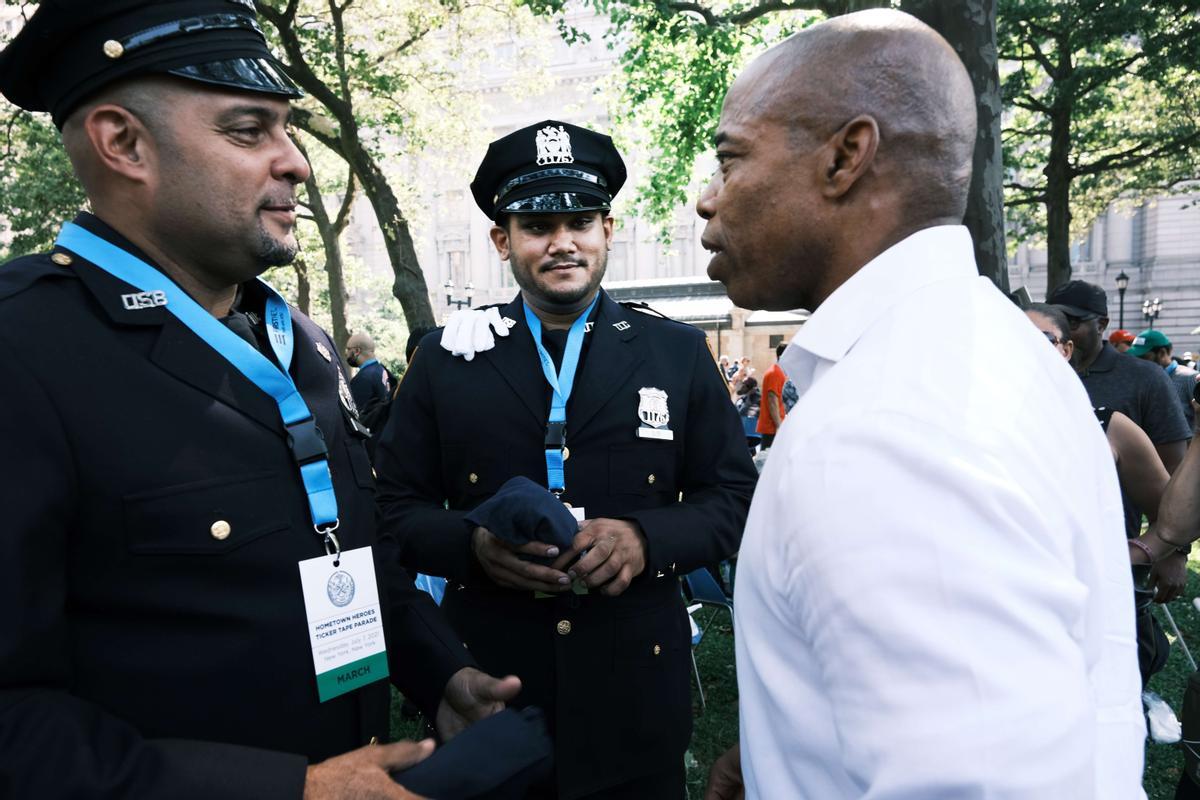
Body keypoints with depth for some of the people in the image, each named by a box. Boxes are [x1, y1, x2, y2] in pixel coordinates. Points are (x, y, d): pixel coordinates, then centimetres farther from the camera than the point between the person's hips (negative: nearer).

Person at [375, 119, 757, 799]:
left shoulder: (680, 353, 0)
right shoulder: (446, 360, 0)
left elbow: (734, 499, 1)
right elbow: (397, 508, 2)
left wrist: (646, 538, -17)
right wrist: (472, 543, -18)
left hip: (637, 688, 1)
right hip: (486, 682, 0)